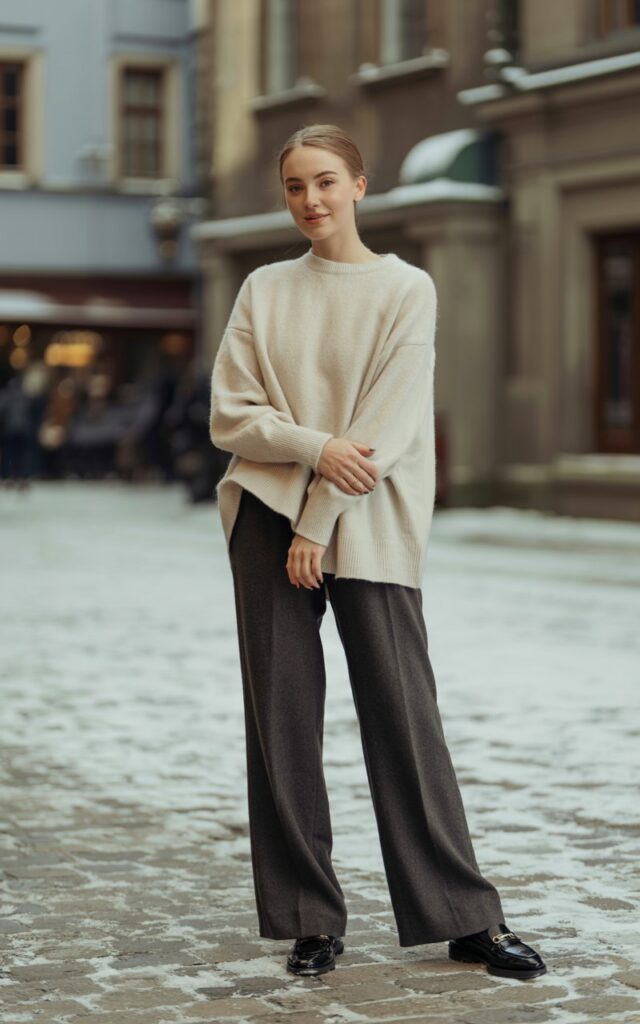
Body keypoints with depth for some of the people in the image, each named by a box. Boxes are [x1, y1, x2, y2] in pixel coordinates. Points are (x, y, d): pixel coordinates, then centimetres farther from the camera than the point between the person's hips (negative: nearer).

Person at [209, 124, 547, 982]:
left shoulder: (407, 290, 1)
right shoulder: (264, 291, 10)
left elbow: (386, 424, -7)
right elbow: (230, 415, 3)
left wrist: (319, 524, -12)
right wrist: (319, 449, -13)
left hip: (368, 528, -3)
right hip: (267, 517, 3)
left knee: (402, 714, -4)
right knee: (283, 719, 2)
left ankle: (465, 918, 5)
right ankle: (310, 920, 10)